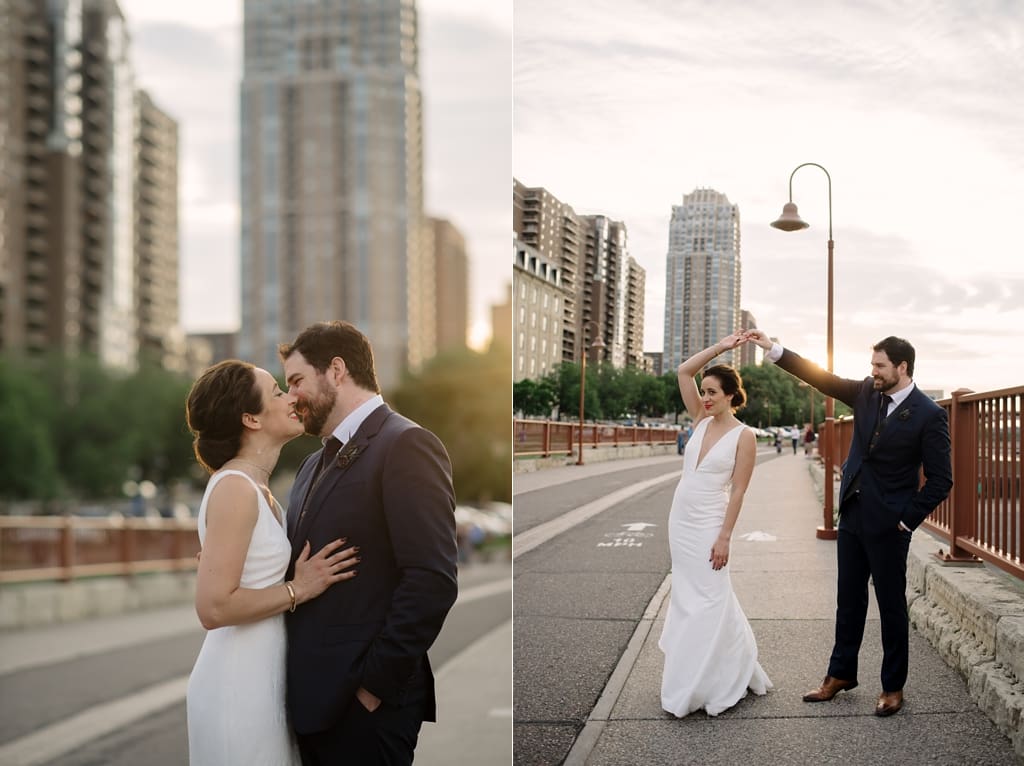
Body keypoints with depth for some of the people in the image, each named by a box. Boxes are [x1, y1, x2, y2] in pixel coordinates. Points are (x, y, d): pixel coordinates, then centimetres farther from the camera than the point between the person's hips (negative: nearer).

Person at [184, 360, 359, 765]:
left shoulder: (254, 488, 10)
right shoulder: (235, 488, -17)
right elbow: (213, 607, -22)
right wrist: (298, 589, -15)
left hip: (258, 676, 9)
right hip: (240, 683, -9)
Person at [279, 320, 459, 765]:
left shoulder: (406, 445, -11)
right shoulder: (315, 464, 17)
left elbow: (433, 581, -20)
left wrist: (374, 684, -16)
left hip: (365, 707, -8)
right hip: (312, 698, 8)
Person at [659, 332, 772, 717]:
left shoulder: (743, 436, -11)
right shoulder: (702, 420, 5)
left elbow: (737, 492, -12)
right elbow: (683, 371, 2)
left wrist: (724, 537, -15)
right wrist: (720, 347, -2)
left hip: (707, 525, -7)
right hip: (680, 519, 7)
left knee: (707, 600, -2)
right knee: (687, 597, 12)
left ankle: (694, 689, 7)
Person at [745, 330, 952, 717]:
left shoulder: (929, 415, -14)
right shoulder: (867, 393, 2)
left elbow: (940, 480, -12)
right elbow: (822, 378, 2)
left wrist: (907, 520, -11)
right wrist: (772, 348, -5)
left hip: (888, 525, -6)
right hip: (852, 515, 6)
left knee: (891, 605, 6)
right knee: (849, 601, 16)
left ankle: (893, 687, 19)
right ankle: (840, 674, 28)